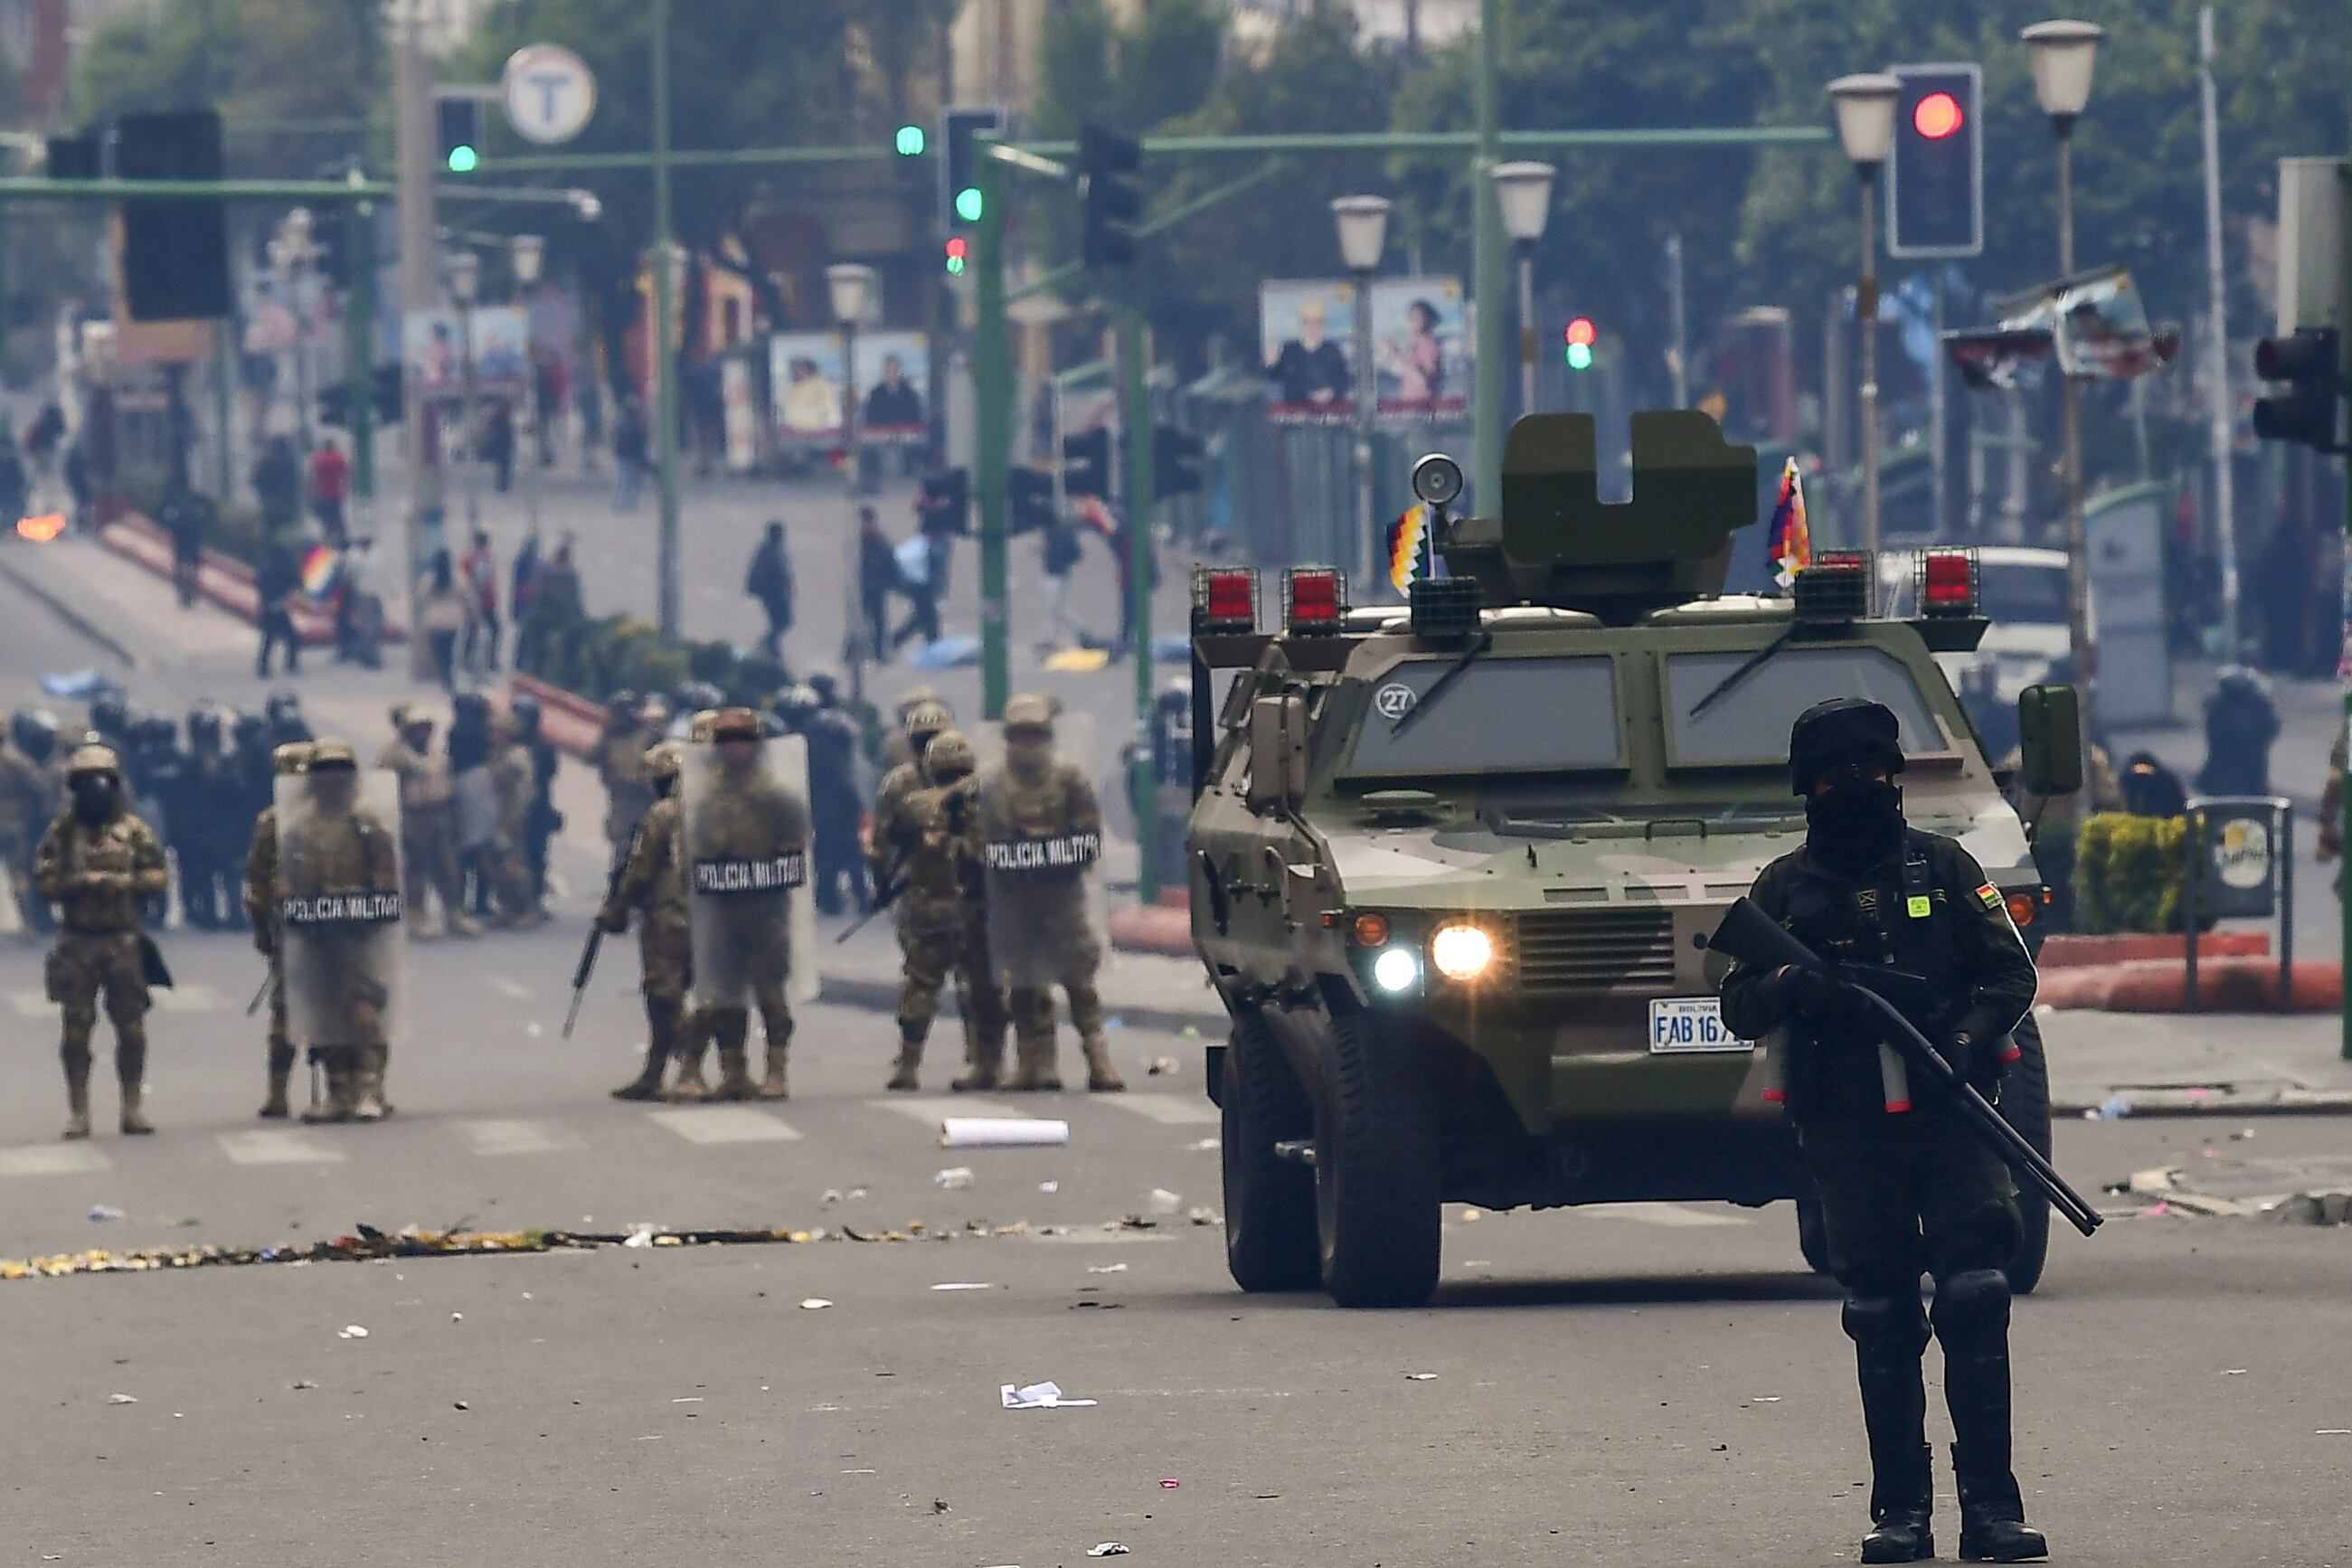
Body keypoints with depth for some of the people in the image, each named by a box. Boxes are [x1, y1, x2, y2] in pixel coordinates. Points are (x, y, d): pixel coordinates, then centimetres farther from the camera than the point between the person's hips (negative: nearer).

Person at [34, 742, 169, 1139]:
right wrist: (79, 883, -16)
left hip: (123, 942, 0)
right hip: (77, 942, 0)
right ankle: (78, 1111, 3)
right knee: (77, 1028, -1)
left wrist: (124, 882, -14)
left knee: (131, 1027, 0)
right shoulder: (60, 832, 7)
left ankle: (133, 1107, 7)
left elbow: (158, 876, 3)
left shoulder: (133, 830, 7)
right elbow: (44, 881, 1)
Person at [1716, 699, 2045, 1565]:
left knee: (1975, 1301, -10)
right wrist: (1788, 987, -15)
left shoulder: (1943, 866, 10)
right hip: (1848, 1132, 1)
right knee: (1881, 1321, 2)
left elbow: (2011, 973, 8)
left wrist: (1970, 1038, -11)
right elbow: (1738, 1008, 8)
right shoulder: (1786, 886, 10)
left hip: (1951, 1118, -1)